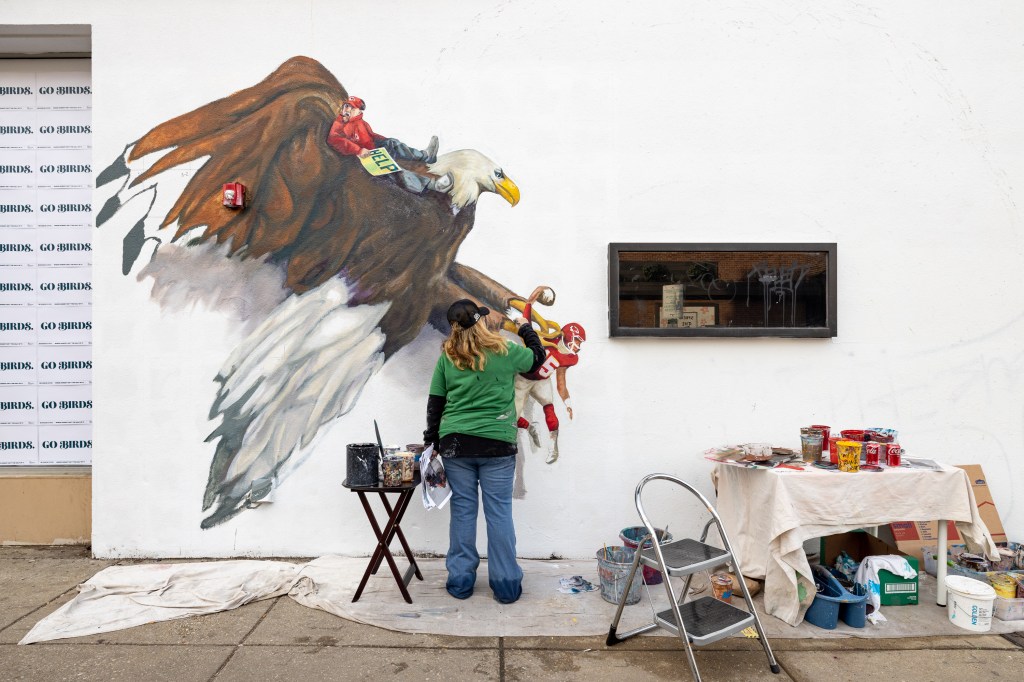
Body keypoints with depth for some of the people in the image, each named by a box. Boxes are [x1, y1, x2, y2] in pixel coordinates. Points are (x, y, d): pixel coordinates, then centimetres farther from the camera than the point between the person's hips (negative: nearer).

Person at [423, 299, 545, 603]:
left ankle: (460, 580, 20)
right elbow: (537, 358, 16)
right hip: (497, 443, -1)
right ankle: (506, 584, 14)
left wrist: (432, 439, 15)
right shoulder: (504, 350, -3)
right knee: (499, 512, 5)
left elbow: (435, 402, 6)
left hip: (455, 443, 2)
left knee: (462, 509, 10)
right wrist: (526, 328, 30)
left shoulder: (447, 356, 2)